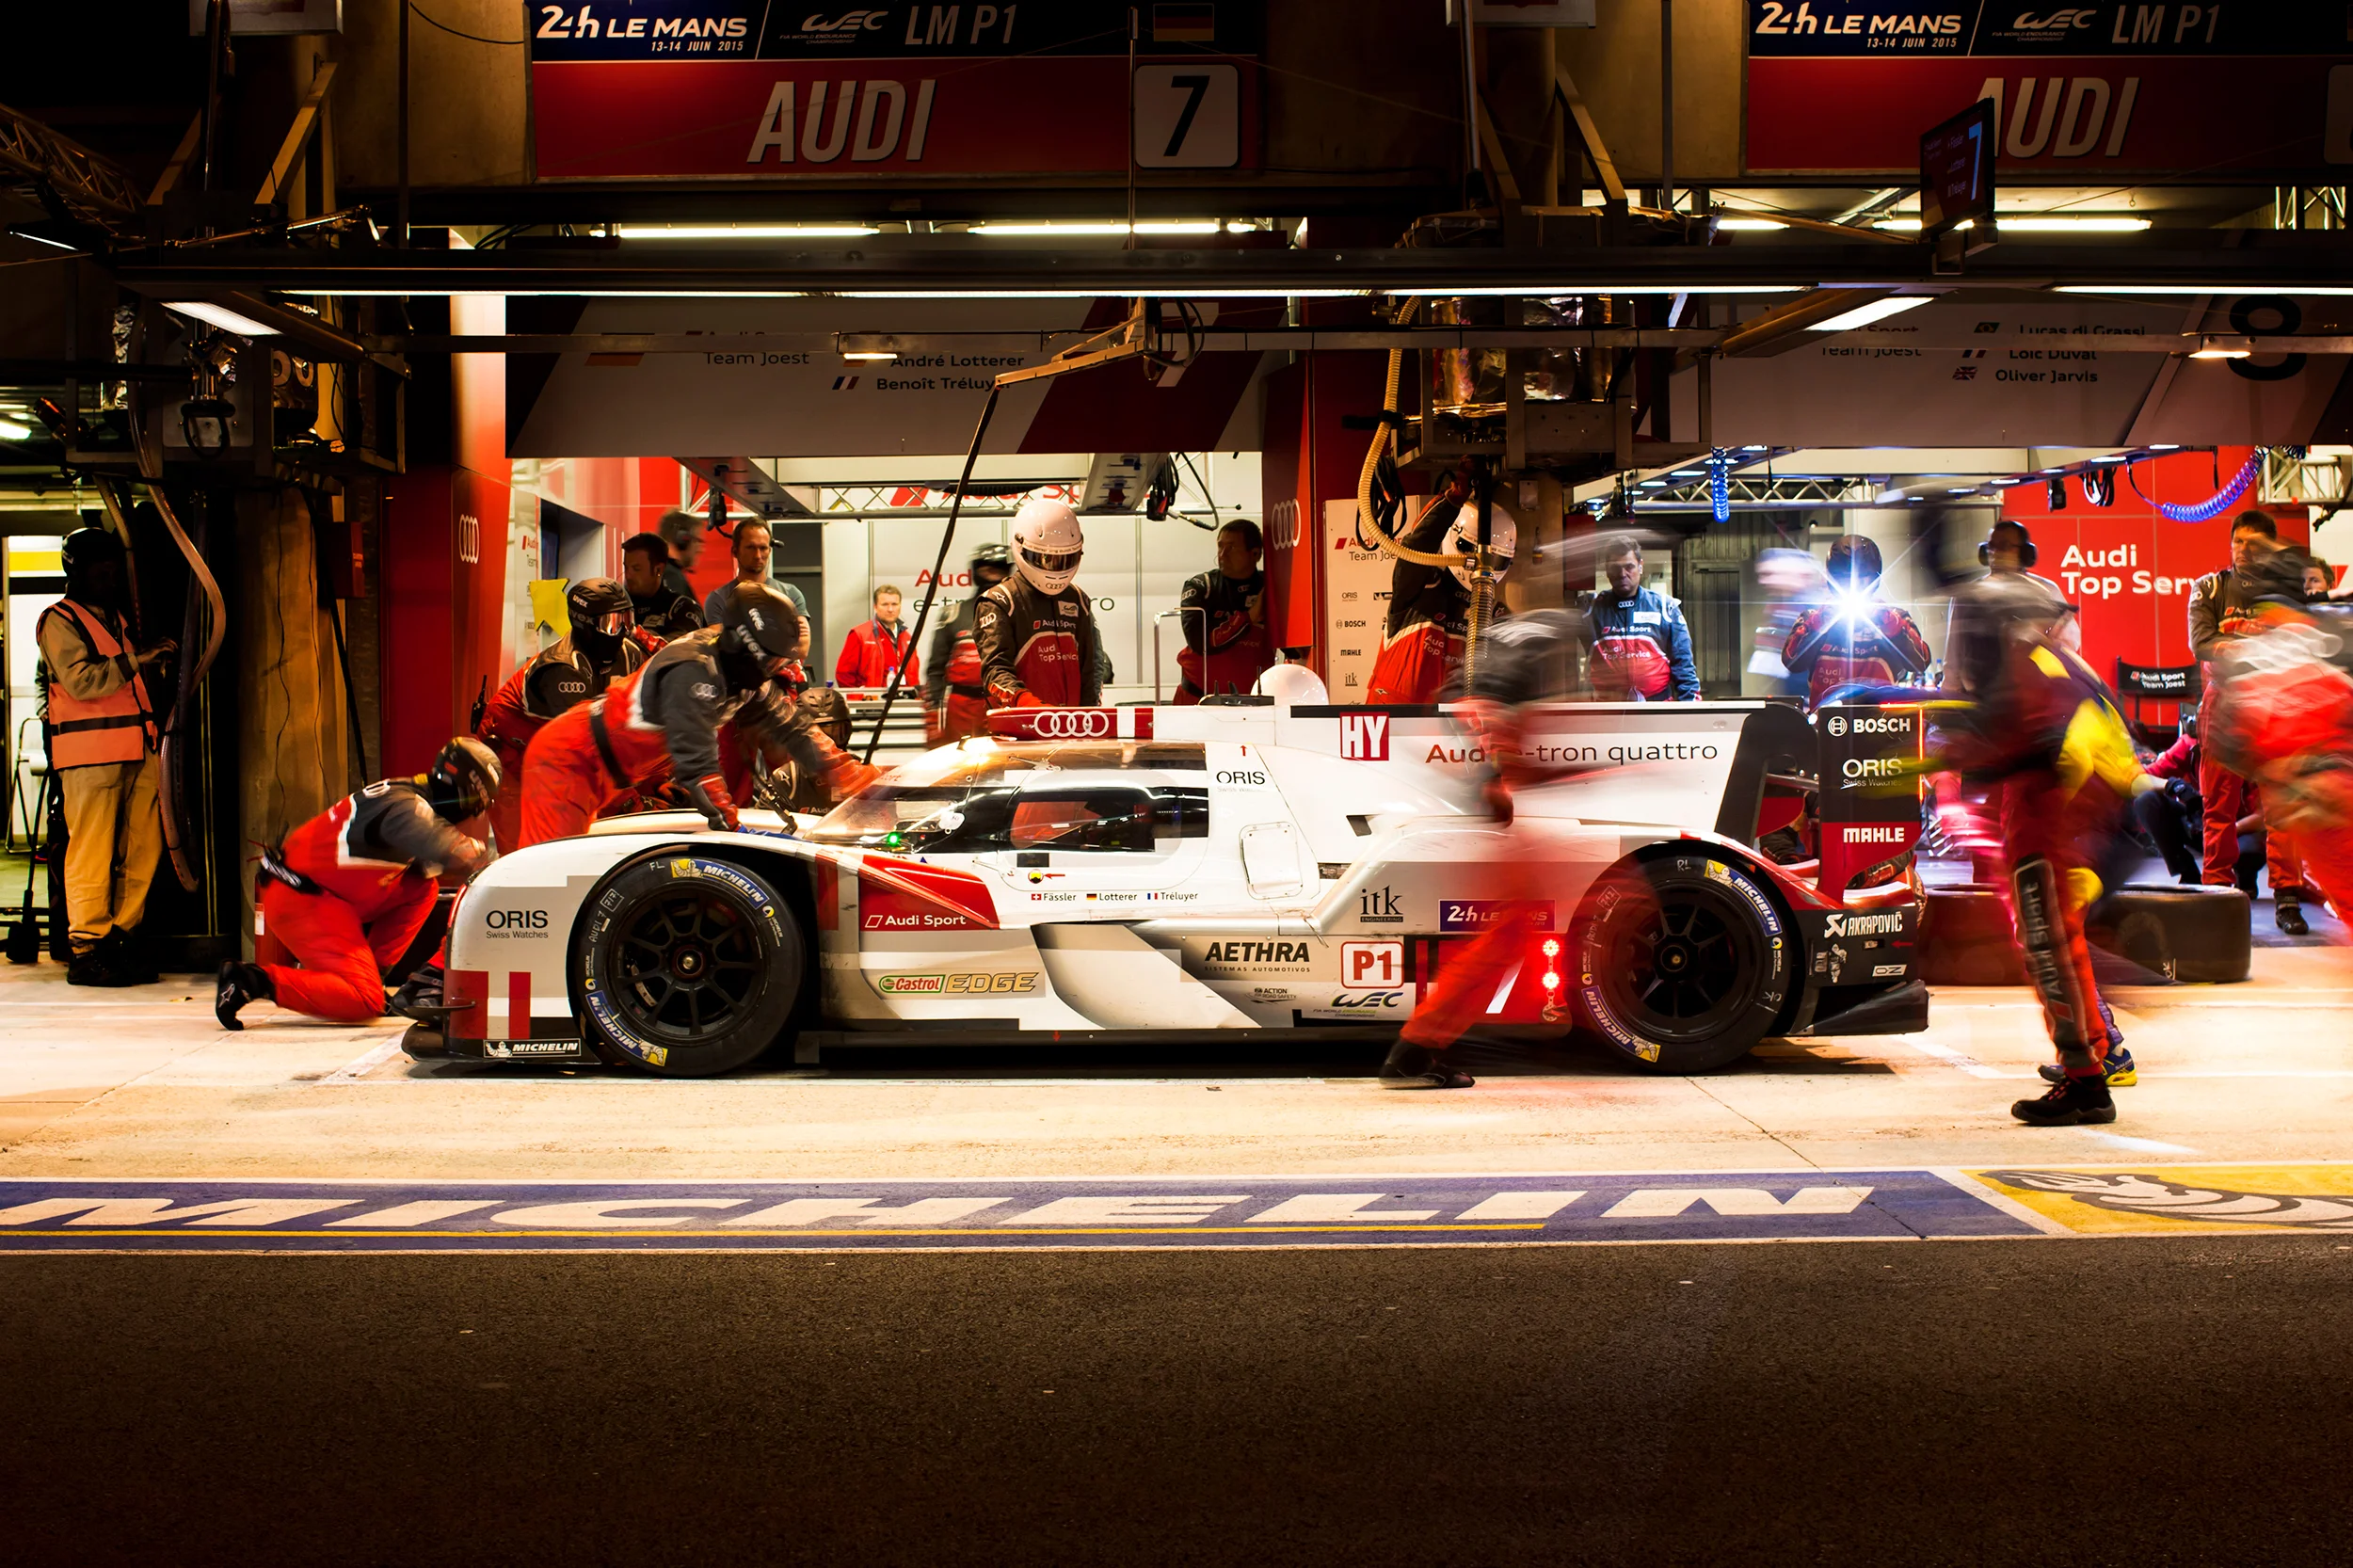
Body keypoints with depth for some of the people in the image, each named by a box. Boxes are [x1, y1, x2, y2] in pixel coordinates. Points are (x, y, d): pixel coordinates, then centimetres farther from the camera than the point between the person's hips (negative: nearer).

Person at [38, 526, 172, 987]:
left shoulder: (117, 619, 24)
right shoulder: (59, 621, -2)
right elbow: (81, 681, -16)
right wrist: (135, 660, -17)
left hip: (137, 750, 8)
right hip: (89, 754, -8)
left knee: (142, 850, 3)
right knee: (92, 853, -7)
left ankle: (122, 939, 10)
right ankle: (86, 952, -5)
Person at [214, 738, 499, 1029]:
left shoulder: (410, 795, 10)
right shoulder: (404, 805, -20)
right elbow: (454, 853, -34)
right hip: (301, 901, -10)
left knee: (424, 888, 8)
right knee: (364, 1003, -16)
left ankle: (370, 971, 10)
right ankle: (254, 980, -13)